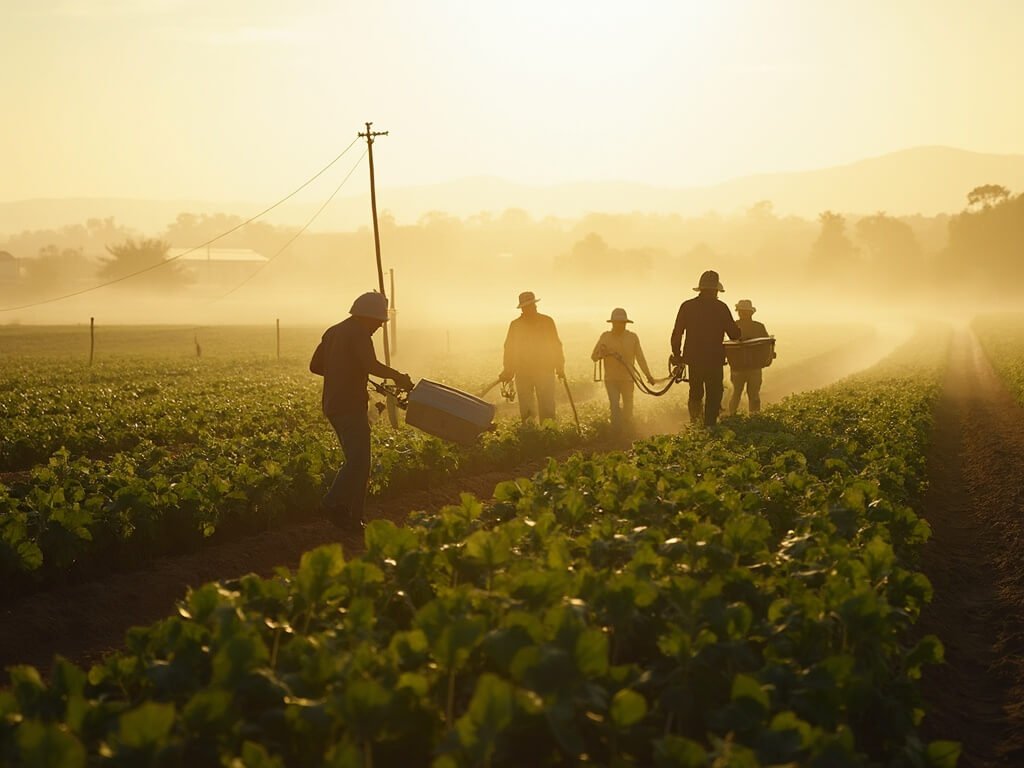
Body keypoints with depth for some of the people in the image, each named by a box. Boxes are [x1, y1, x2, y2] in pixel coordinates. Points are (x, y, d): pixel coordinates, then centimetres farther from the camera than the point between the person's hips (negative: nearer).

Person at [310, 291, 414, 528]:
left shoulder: (333, 332, 17)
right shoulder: (358, 333, -10)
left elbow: (315, 365, 20)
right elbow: (371, 365, -23)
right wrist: (397, 376, -9)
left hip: (332, 406, 9)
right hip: (350, 406, -9)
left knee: (355, 460, 13)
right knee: (359, 461, -12)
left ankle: (352, 517, 12)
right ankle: (334, 502, -26)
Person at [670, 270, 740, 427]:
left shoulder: (687, 306, 0)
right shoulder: (721, 307, -7)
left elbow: (677, 333, 1)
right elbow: (734, 334, -4)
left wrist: (676, 355, 13)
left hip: (693, 359, 2)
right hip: (715, 359, -2)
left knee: (695, 393, 19)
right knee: (713, 396, 7)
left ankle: (694, 418, 1)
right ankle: (709, 426, 2)